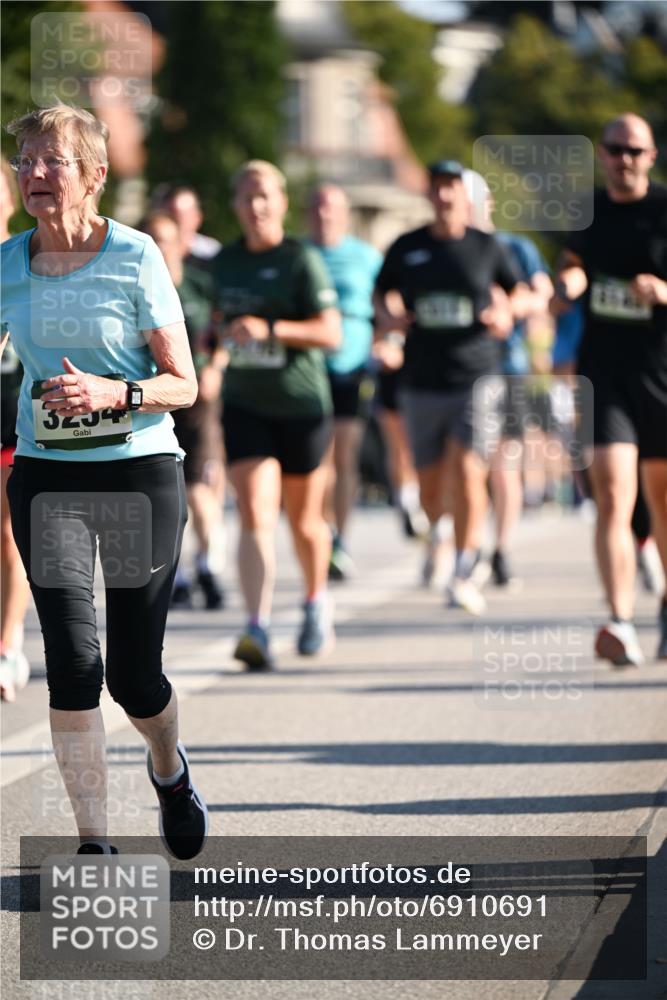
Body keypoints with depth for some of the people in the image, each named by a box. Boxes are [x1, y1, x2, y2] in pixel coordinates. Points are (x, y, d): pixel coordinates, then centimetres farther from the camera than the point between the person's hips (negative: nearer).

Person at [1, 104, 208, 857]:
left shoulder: (135, 257, -7)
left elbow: (183, 384, -5)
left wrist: (113, 394, -23)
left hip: (139, 470, -2)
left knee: (134, 676, 2)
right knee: (72, 660, -13)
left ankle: (169, 768, 37)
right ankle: (93, 845, -5)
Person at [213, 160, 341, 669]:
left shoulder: (303, 260, -8)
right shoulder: (226, 261, 7)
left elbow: (331, 333, -16)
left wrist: (269, 329, -27)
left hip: (302, 406, -2)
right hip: (245, 407, 3)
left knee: (304, 520, 13)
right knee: (255, 515, -14)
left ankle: (317, 602, 40)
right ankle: (258, 629, -23)